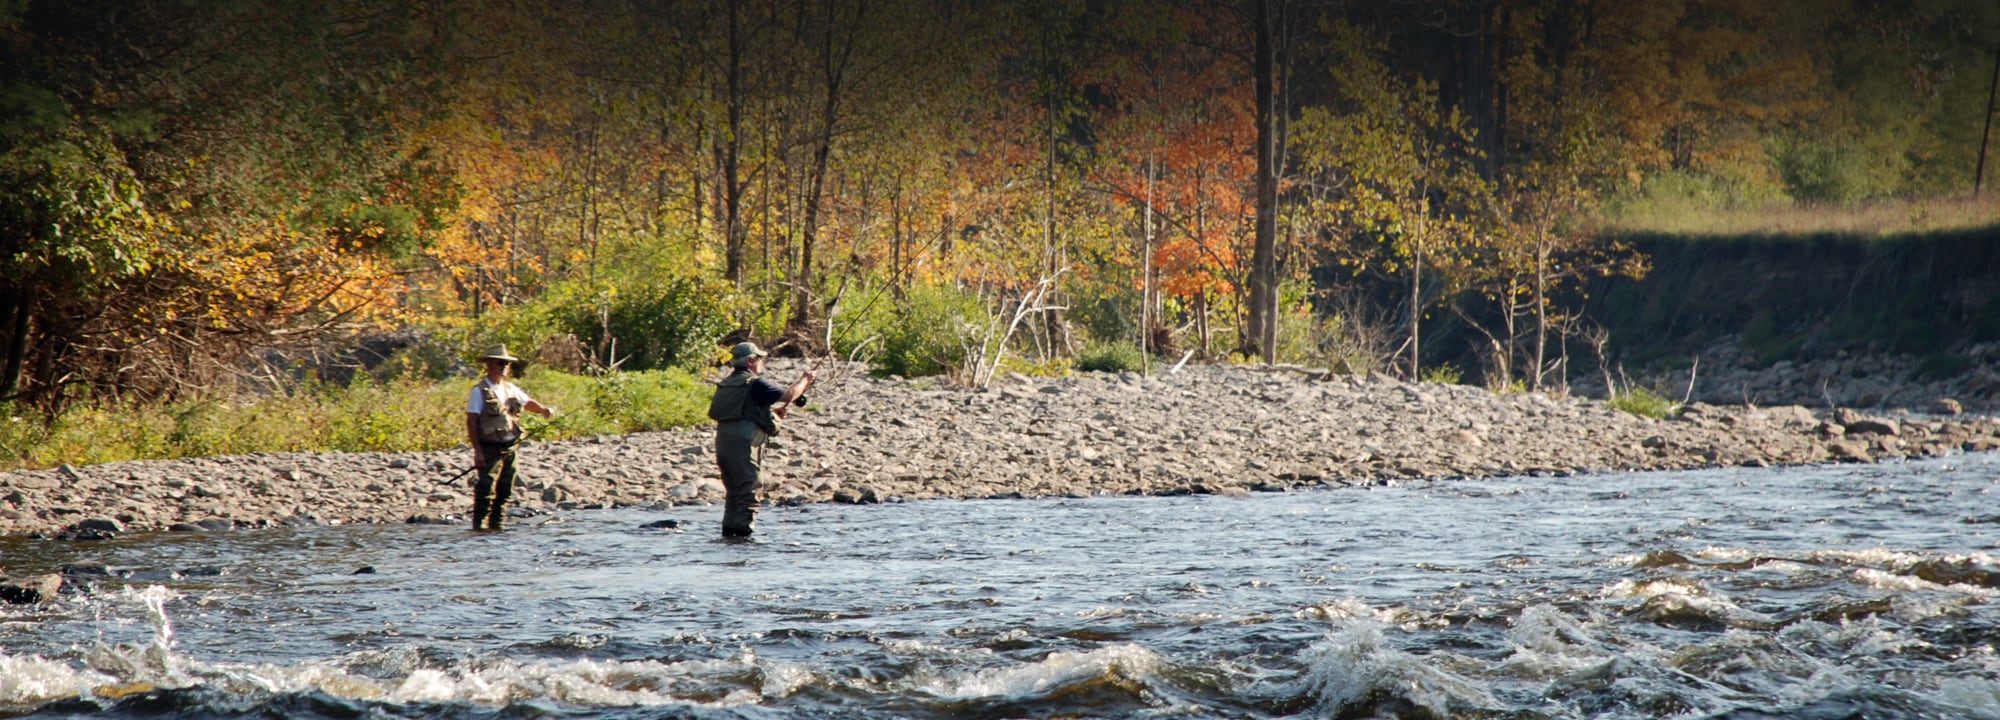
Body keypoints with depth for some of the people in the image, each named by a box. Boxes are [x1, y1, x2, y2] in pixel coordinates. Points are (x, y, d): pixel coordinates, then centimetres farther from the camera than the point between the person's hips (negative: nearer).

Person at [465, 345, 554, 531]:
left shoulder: (511, 390, 12)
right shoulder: (480, 391, -7)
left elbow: (528, 403, 18)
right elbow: (471, 421, -11)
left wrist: (543, 409, -6)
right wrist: (477, 450, -16)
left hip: (510, 447, 7)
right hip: (490, 449, -7)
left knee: (505, 491, 10)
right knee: (486, 489, -10)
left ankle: (497, 525, 17)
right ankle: (479, 526, -7)